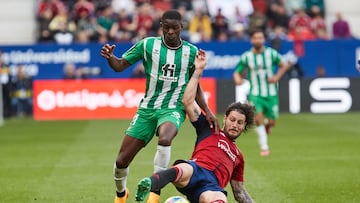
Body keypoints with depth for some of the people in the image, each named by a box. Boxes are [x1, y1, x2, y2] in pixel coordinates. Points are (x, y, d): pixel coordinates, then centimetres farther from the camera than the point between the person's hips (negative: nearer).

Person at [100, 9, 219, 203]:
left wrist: (207, 111, 2)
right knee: (122, 161, -1)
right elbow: (120, 65, 0)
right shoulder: (148, 45, -1)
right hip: (147, 108, 1)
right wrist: (109, 57, -22)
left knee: (164, 139, -38)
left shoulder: (191, 51, 2)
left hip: (173, 108, -1)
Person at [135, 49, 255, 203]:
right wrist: (198, 71, 14)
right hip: (196, 169, -3)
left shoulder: (238, 156, 38)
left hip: (213, 187, 3)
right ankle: (149, 184, -74)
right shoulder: (209, 131, 27)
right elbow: (188, 102, 16)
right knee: (183, 171, -43)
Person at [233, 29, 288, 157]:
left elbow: (283, 66, 11)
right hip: (255, 94, -1)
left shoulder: (271, 54, -3)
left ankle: (267, 128, 40)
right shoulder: (246, 57, -4)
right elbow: (237, 72, 2)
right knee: (258, 118, -19)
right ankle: (264, 147, -8)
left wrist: (277, 77, -6)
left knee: (271, 122, 1)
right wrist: (237, 79, -21)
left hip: (271, 94, 1)